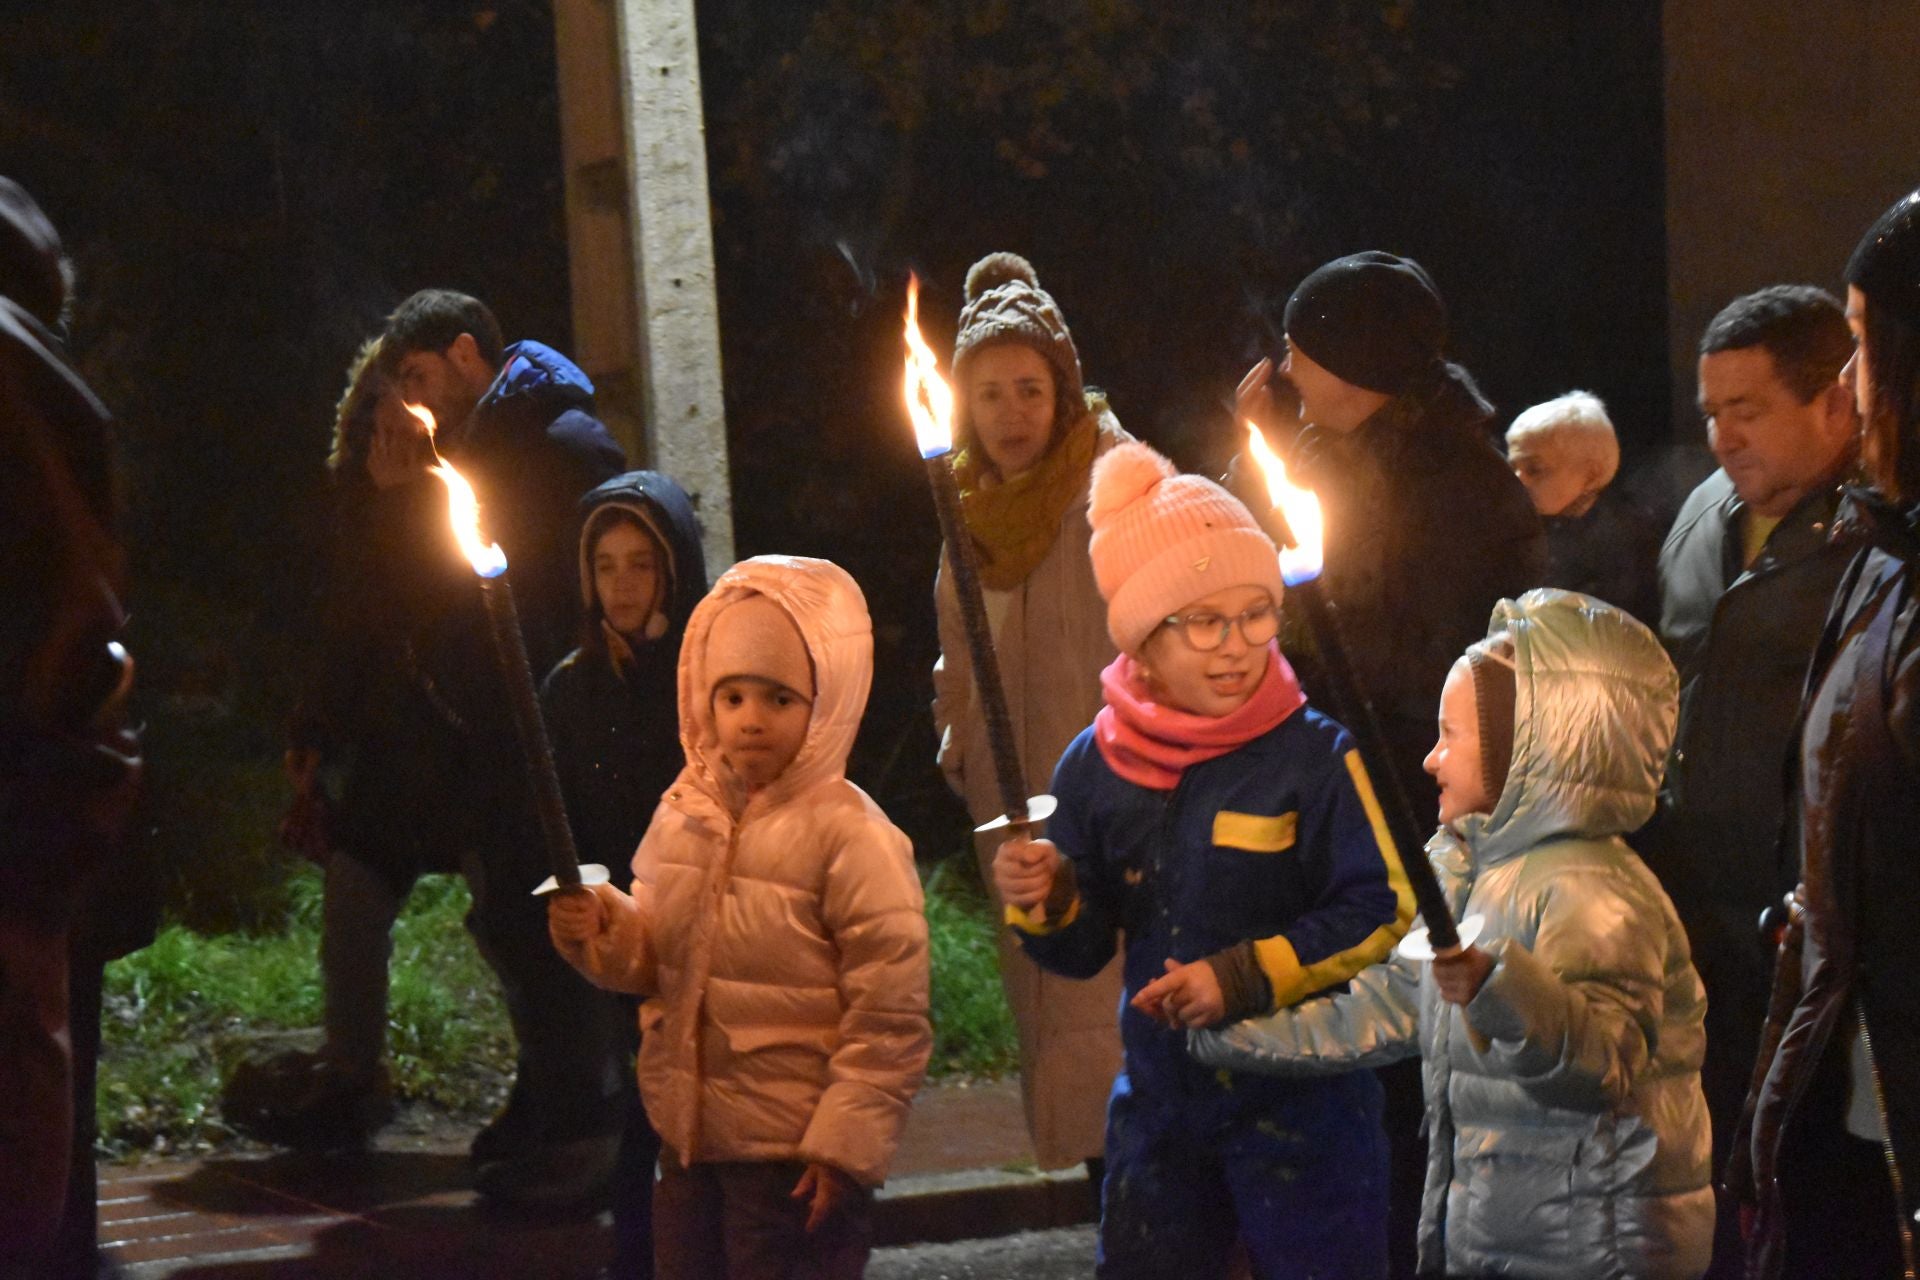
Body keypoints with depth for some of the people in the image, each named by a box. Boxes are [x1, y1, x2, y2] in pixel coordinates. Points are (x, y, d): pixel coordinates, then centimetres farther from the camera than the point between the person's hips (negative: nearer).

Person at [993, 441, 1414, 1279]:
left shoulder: (1312, 756, -11)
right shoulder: (1099, 766, 1)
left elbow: (1379, 912, -14)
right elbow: (1084, 949, 8)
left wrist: (1242, 977, -20)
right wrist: (1045, 903, -14)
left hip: (1299, 1099, -4)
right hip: (1162, 1100, 4)